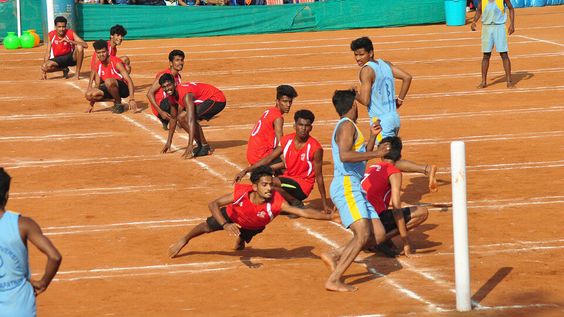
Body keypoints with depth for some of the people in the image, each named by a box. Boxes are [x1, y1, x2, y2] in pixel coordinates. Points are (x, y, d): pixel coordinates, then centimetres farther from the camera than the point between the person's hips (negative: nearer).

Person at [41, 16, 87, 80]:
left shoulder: (71, 33, -15)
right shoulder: (51, 35, -9)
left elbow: (85, 45, -24)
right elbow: (48, 53, -5)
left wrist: (70, 41, -35)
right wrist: (44, 71, -14)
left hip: (71, 57, -2)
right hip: (58, 59, 2)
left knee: (79, 47, -32)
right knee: (45, 66, -29)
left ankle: (78, 73, -17)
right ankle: (64, 69, 3)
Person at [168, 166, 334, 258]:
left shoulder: (275, 201, -47)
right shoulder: (241, 193, -45)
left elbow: (303, 212, -54)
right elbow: (213, 204, -38)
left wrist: (329, 216, -66)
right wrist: (225, 225, -52)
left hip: (253, 226, 1)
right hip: (232, 215, -1)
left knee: (243, 238, 32)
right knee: (207, 227, 23)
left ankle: (240, 243, 72)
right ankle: (183, 241, 54)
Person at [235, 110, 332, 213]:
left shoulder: (315, 148, -16)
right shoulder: (287, 140, -2)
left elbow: (318, 177, -10)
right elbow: (268, 159, 5)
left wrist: (325, 204, -7)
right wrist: (246, 171, -2)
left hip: (302, 186, -6)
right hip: (288, 179, 6)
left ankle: (297, 204, -8)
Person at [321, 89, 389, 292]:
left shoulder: (347, 127, 24)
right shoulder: (347, 125, -7)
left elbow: (361, 157, 36)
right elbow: (345, 155, -24)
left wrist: (372, 137, 30)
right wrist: (375, 154, -19)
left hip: (354, 189, 10)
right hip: (346, 186, -10)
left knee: (378, 234, 3)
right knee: (363, 235, -20)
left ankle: (334, 256, 7)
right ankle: (334, 280, -22)